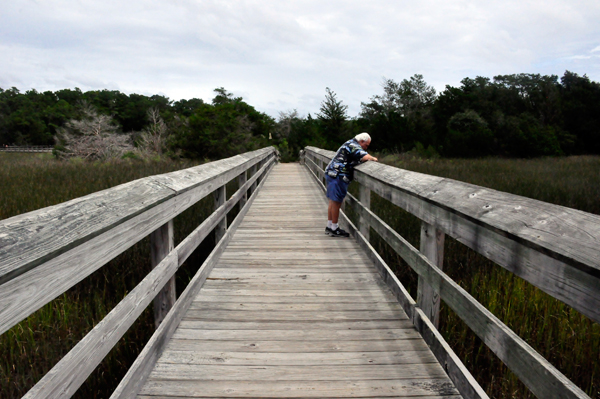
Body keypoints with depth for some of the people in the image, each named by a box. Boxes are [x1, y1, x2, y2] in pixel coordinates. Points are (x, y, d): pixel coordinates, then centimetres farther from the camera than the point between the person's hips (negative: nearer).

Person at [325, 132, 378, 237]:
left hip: (332, 174, 11)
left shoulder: (350, 144, 21)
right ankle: (334, 229, 3)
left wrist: (370, 158, 9)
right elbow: (365, 157, -24)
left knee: (333, 202, 14)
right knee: (336, 202, -4)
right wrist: (373, 158, -6)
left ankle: (329, 226, 21)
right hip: (338, 176, -11)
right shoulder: (353, 145, -12)